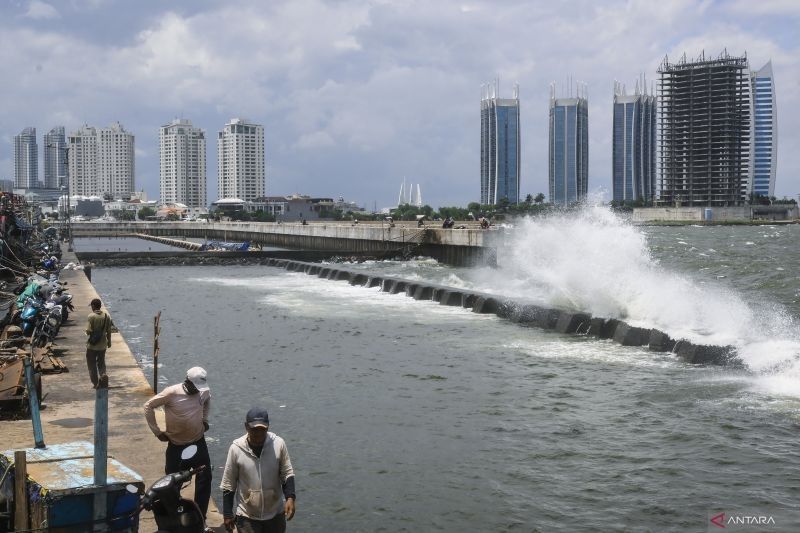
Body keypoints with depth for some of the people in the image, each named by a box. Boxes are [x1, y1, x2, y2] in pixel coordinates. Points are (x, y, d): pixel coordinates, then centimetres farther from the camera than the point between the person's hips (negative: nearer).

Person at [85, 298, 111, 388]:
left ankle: (95, 383, 11)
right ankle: (103, 375, -8)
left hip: (92, 344, -4)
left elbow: (89, 331, -19)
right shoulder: (106, 316, -2)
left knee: (92, 364, 10)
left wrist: (87, 333, 5)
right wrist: (109, 341, 14)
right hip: (102, 344, 4)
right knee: (101, 362, 18)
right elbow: (109, 331, 3)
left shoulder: (91, 316, -15)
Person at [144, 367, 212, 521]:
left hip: (198, 442, 3)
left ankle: (200, 518, 14)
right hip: (177, 445, -3)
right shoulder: (172, 393, -20)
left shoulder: (204, 391, -7)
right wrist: (157, 431, -9)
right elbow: (148, 406, -12)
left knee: (205, 479, 2)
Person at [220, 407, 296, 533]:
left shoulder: (278, 444, -13)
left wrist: (290, 498, -18)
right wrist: (227, 514, -1)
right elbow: (228, 484, -4)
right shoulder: (236, 448, -14)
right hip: (247, 516, -1)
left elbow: (287, 474, -3)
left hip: (275, 513, 1)